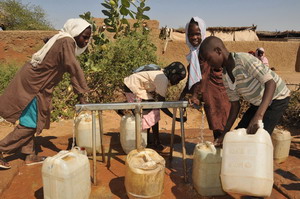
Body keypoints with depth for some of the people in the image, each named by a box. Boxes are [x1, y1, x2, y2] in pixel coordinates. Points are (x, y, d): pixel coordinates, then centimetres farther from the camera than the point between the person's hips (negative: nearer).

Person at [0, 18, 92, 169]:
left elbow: (70, 68, 11)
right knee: (30, 124, -1)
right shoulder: (66, 42, -20)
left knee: (31, 122, 14)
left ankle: (30, 155, 23)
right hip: (31, 84, -10)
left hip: (33, 81, 10)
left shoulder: (65, 41, 9)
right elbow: (74, 69, -24)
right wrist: (81, 94, -22)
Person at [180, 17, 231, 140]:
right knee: (214, 126, 16)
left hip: (217, 92, -8)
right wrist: (183, 95, 14)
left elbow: (204, 74, -21)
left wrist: (195, 96, -23)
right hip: (208, 96, 8)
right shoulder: (194, 52, 10)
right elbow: (192, 76, 14)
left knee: (219, 127, -2)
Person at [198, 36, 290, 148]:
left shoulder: (244, 59, -28)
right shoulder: (225, 77, -5)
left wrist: (258, 116, -45)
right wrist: (225, 134, -4)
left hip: (276, 98, -7)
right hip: (258, 102, 7)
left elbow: (270, 83, -34)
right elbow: (235, 105, 0)